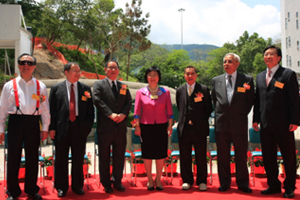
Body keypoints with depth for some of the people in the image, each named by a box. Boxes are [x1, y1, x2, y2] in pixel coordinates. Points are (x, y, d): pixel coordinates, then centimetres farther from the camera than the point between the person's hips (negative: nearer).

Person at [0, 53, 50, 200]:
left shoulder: (40, 86, 7)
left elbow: (45, 109, 9)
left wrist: (45, 128, 6)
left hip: (33, 123, 1)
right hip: (15, 122, -1)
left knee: (32, 157, 9)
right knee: (13, 157, 4)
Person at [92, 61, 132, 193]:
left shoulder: (123, 86, 15)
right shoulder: (99, 85, 2)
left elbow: (129, 102, 7)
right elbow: (97, 100, -11)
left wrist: (123, 114, -11)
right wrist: (110, 114, -19)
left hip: (120, 126, 4)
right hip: (105, 126, -4)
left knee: (119, 156, 10)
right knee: (104, 156, 5)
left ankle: (117, 182, 24)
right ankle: (106, 183, 18)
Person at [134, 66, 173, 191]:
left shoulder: (165, 92, 4)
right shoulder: (140, 93, 1)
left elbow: (169, 110, 5)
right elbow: (137, 111, 1)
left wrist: (170, 125, 1)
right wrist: (137, 125, -3)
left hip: (161, 126, 1)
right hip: (146, 126, -1)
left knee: (161, 153, 5)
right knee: (147, 153, 5)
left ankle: (158, 179, 20)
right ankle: (149, 179, 19)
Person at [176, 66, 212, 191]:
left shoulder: (204, 89, 3)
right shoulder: (180, 91, 11)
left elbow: (209, 109, 6)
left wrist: (203, 121, 2)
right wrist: (185, 120, 9)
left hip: (199, 128, -2)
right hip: (184, 128, 2)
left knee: (201, 157, 4)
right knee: (185, 157, 7)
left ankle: (202, 181, 18)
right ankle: (187, 180, 21)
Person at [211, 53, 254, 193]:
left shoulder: (247, 79, 2)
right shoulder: (216, 80, 9)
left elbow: (250, 100, 7)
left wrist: (243, 114, 2)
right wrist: (219, 112, 11)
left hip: (239, 123, -2)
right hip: (221, 123, 2)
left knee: (241, 155, 5)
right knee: (222, 155, 8)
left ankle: (242, 183, 19)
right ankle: (224, 183, 21)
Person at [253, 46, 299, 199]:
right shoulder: (260, 77, 15)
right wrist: (256, 119, 10)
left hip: (283, 124, -5)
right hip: (265, 124, 5)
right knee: (268, 156, 11)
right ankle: (273, 185, 24)